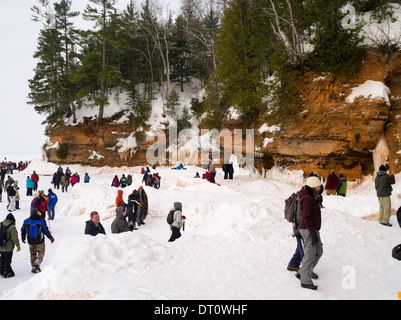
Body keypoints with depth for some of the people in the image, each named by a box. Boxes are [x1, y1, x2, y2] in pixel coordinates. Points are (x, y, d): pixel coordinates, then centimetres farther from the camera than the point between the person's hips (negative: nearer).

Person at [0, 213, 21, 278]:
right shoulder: (12, 227, -16)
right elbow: (14, 237, -16)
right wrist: (18, 245, -6)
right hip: (8, 247, -6)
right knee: (7, 260, 4)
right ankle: (6, 273, 10)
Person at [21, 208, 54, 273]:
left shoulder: (26, 221, -7)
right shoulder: (41, 221, -16)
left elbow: (23, 230, 7)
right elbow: (46, 231, -9)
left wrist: (23, 238, 25)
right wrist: (51, 238, 5)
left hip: (30, 242, 3)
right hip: (39, 242, -3)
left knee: (33, 254, 18)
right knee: (41, 253, 10)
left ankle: (34, 268, 21)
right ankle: (37, 263, -14)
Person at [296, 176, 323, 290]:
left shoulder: (310, 197, 15)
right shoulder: (307, 198, -18)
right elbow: (307, 217, -22)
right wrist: (313, 233, -24)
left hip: (313, 229, 10)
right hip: (309, 230, -10)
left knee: (318, 252, 16)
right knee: (310, 254, -5)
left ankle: (302, 273, 19)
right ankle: (305, 280, 1)